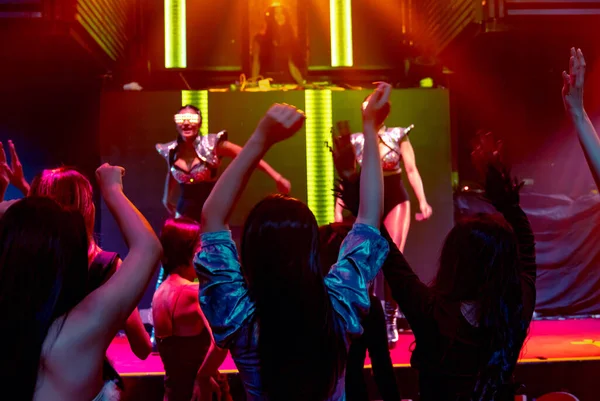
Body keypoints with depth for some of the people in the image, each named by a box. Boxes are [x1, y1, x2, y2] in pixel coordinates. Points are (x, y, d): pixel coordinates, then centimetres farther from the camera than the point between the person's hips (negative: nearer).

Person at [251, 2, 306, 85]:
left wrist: (302, 83, 0)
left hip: (286, 82, 3)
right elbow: (256, 63, -1)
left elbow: (292, 66, 11)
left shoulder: (290, 39, 13)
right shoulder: (260, 39, 3)